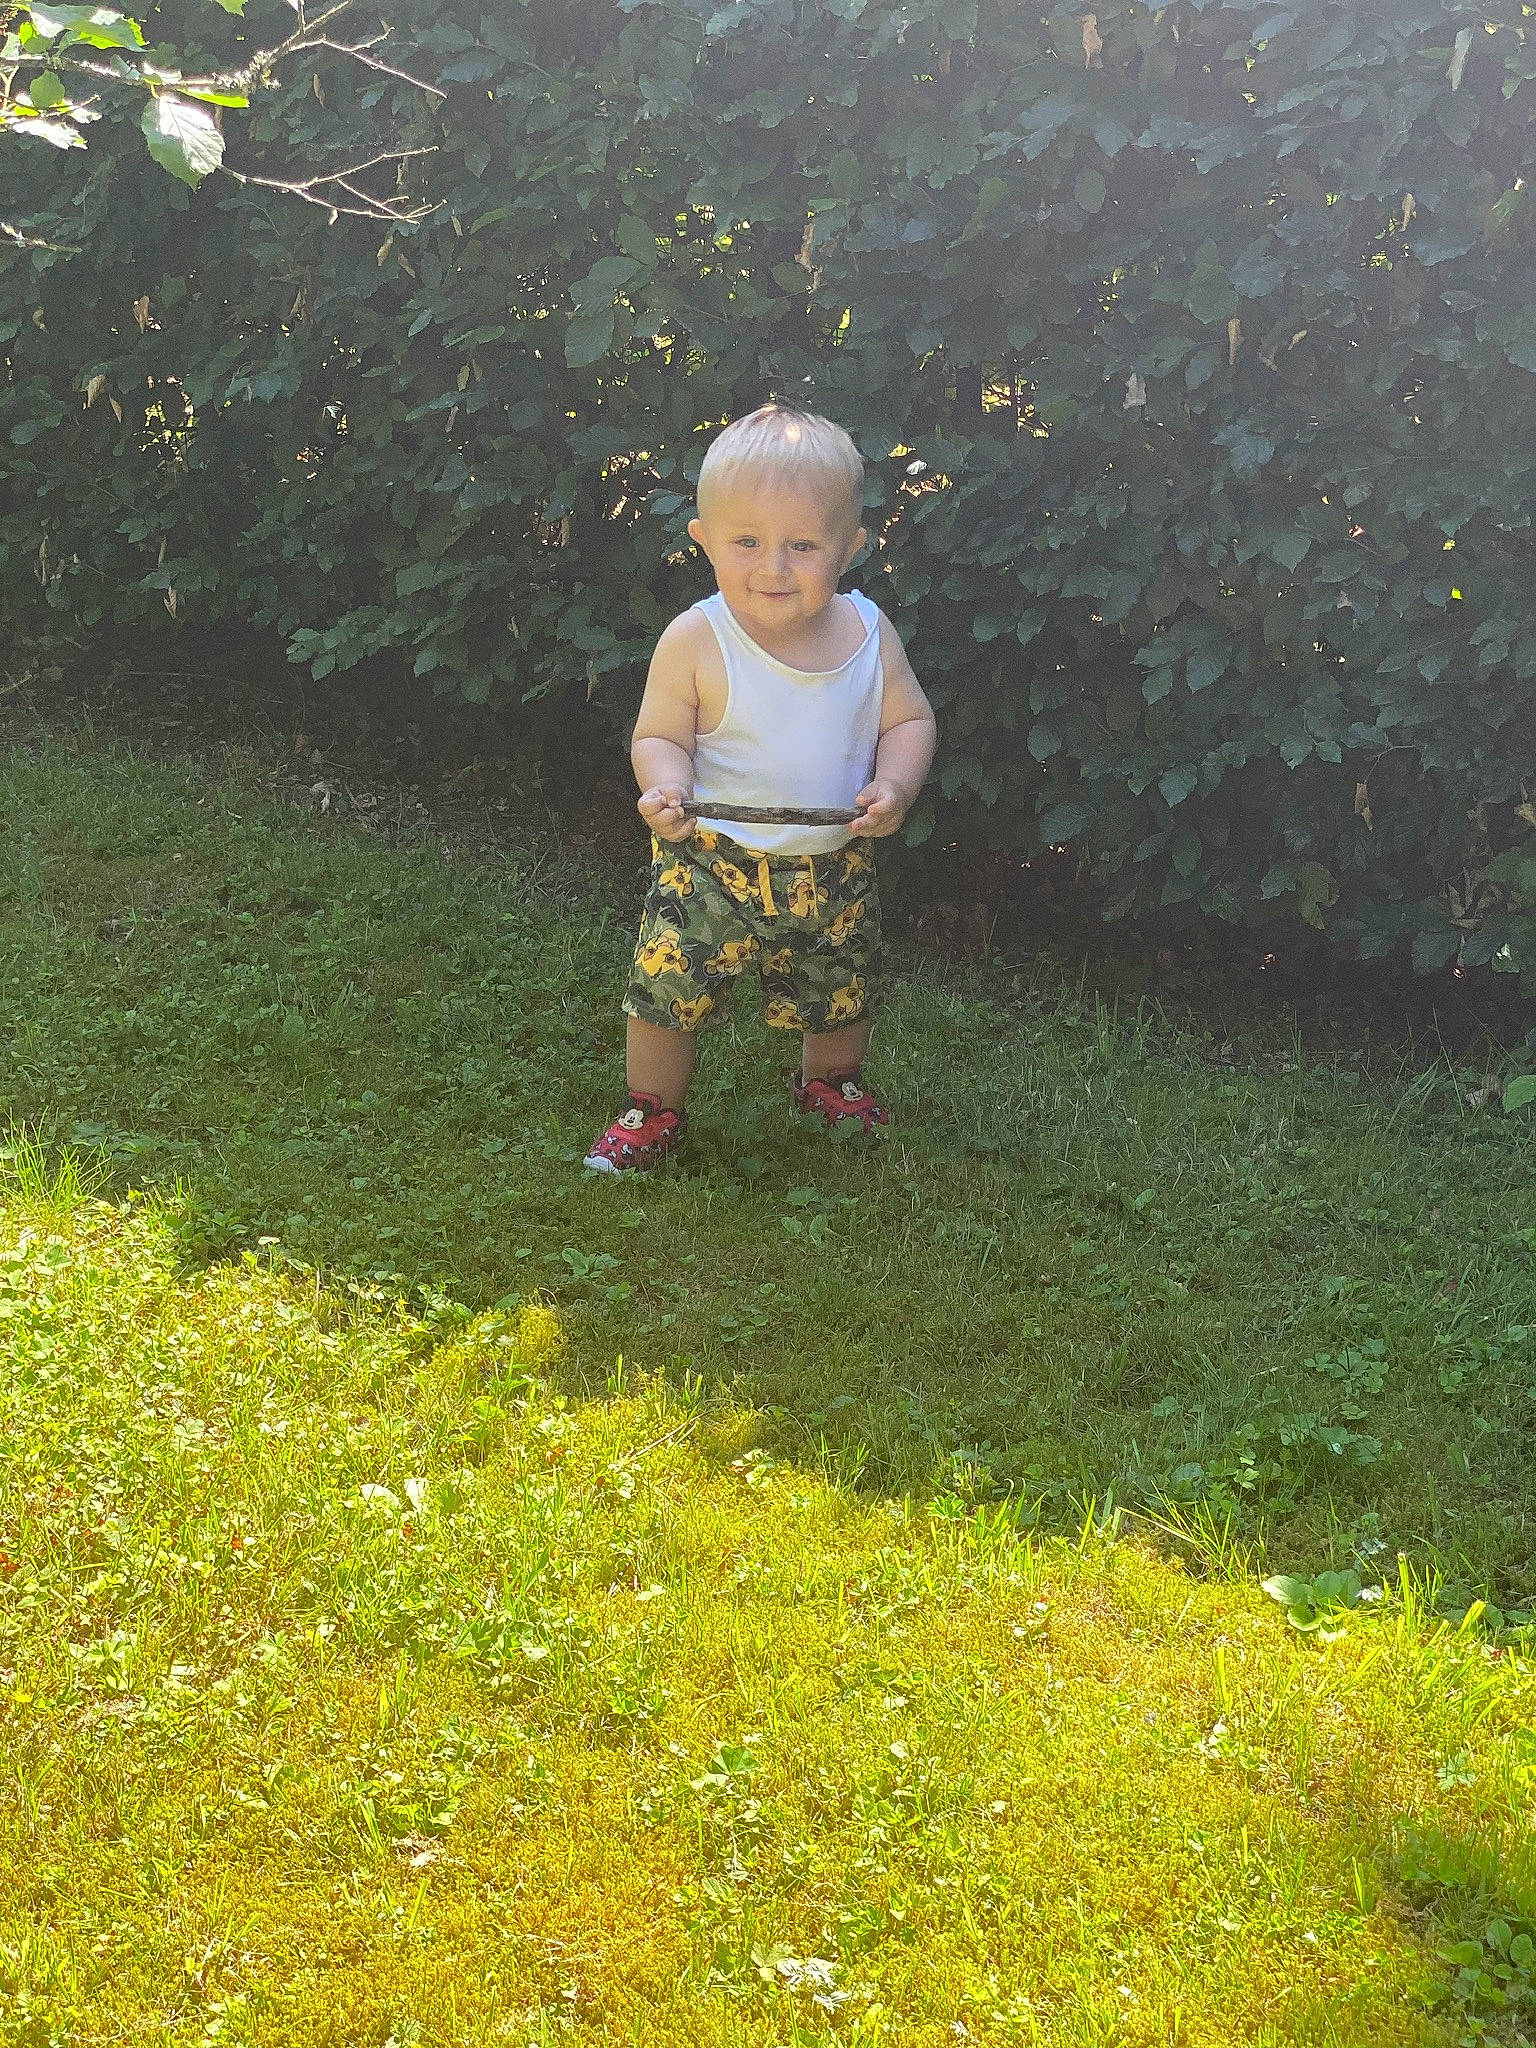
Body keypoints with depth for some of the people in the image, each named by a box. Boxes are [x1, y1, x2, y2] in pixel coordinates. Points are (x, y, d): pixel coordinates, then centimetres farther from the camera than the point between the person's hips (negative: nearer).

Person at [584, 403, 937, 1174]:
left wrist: (894, 785, -19)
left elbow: (908, 719, 1)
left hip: (835, 867, 3)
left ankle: (831, 1082, 52)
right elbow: (660, 736, -11)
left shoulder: (869, 632, -8)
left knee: (842, 995, 21)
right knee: (666, 989, -3)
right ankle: (653, 1111, 23)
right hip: (711, 863, -3)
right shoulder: (696, 641, -17)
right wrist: (667, 789, -32)